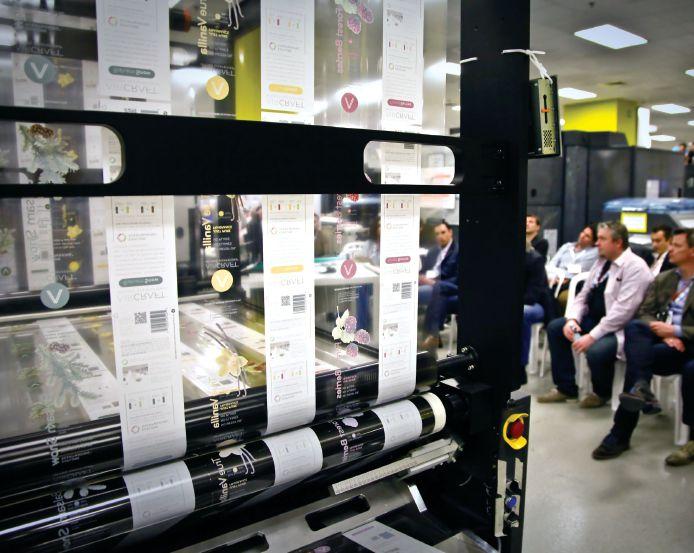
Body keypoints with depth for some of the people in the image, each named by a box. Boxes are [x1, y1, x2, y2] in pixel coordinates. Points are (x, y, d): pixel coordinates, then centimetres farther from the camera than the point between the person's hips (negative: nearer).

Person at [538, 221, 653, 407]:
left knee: (595, 351, -33)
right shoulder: (602, 261, 9)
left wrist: (592, 336, -27)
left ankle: (602, 393, 3)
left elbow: (623, 310, -25)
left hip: (619, 328, -9)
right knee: (554, 328, 0)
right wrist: (572, 319, -7)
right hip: (593, 319, 9)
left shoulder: (635, 267, -17)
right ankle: (566, 388, 9)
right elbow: (583, 295, 12)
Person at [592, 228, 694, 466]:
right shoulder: (662, 279, 15)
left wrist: (674, 331, -17)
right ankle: (640, 386, -41)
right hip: (659, 341, 4)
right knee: (633, 327, -27)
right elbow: (645, 313, 7)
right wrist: (663, 334, -12)